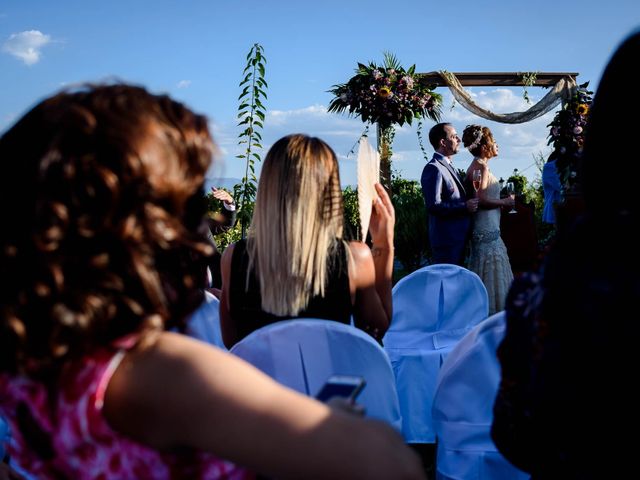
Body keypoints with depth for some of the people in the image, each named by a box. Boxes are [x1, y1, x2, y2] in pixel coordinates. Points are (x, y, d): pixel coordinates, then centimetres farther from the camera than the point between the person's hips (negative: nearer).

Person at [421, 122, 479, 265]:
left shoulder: (448, 167, 16)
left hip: (458, 237, 10)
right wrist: (465, 206, -18)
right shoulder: (433, 168, -15)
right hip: (446, 239, -10)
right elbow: (433, 206, -23)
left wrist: (469, 202, 7)